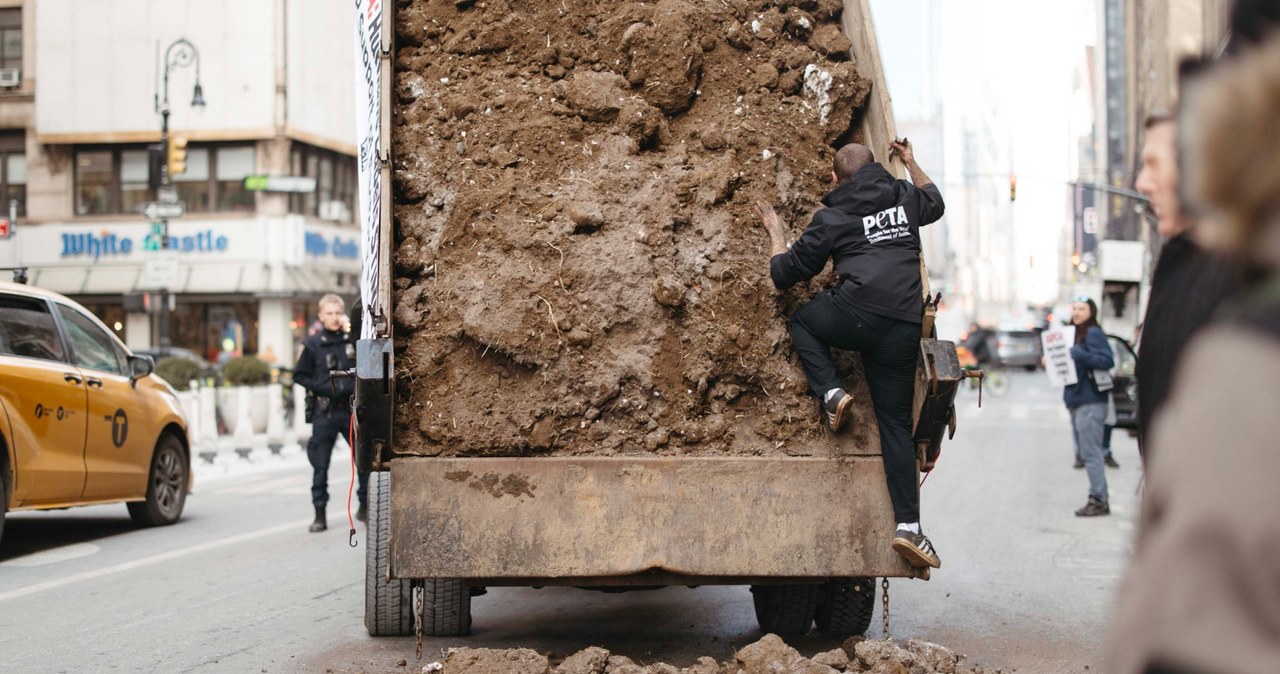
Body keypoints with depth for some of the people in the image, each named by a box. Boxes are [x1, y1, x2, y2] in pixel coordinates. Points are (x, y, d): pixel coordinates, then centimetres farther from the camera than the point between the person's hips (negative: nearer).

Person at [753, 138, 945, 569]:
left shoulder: (832, 218, 10)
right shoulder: (904, 198, 20)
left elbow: (784, 274, 15)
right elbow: (935, 202, 46)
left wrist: (775, 233, 31)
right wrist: (911, 163, 55)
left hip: (859, 314, -4)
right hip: (904, 329, 4)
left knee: (803, 320, 29)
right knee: (896, 423, 10)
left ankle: (831, 392, 6)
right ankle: (908, 525, 1)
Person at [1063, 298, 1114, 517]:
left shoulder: (1093, 334, -10)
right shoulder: (1076, 334, 19)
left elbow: (1108, 360, -21)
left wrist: (1080, 355, -27)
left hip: (1090, 402, -10)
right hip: (1077, 401, 10)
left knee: (1091, 453, -10)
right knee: (1086, 453, 11)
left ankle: (1099, 500, -8)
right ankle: (1098, 498, 15)